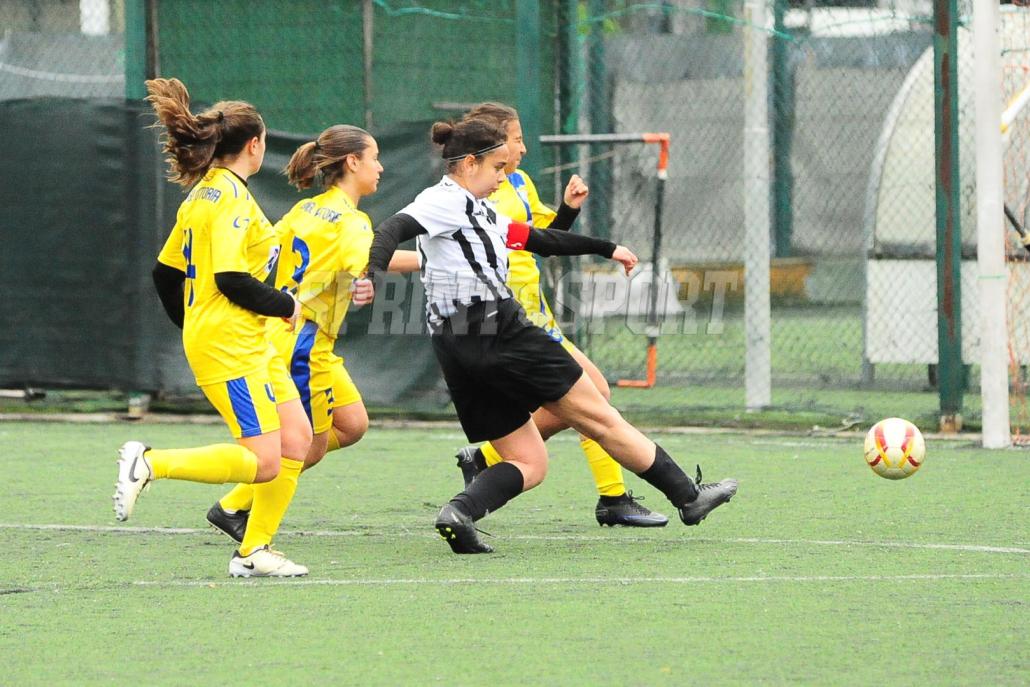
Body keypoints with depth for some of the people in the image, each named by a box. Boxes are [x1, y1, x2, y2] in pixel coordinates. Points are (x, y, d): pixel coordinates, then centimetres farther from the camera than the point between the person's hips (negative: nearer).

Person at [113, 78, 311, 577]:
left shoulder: (203, 194, 15)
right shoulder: (231, 197, -14)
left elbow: (166, 272, 19)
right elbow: (231, 278, -22)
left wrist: (194, 328, 28)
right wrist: (286, 306, -8)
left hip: (250, 346, 10)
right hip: (228, 345, -10)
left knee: (296, 442, 7)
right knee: (263, 461, -14)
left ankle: (254, 551, 10)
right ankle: (149, 464, -10)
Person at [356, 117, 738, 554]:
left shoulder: (477, 211, 21)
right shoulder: (445, 201, -7)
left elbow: (537, 239, 29)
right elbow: (394, 229, -23)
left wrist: (605, 248, 36)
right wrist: (372, 275, -41)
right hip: (501, 335, -10)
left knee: (529, 463, 6)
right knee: (599, 418, 3)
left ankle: (461, 511, -19)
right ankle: (688, 495, 12)